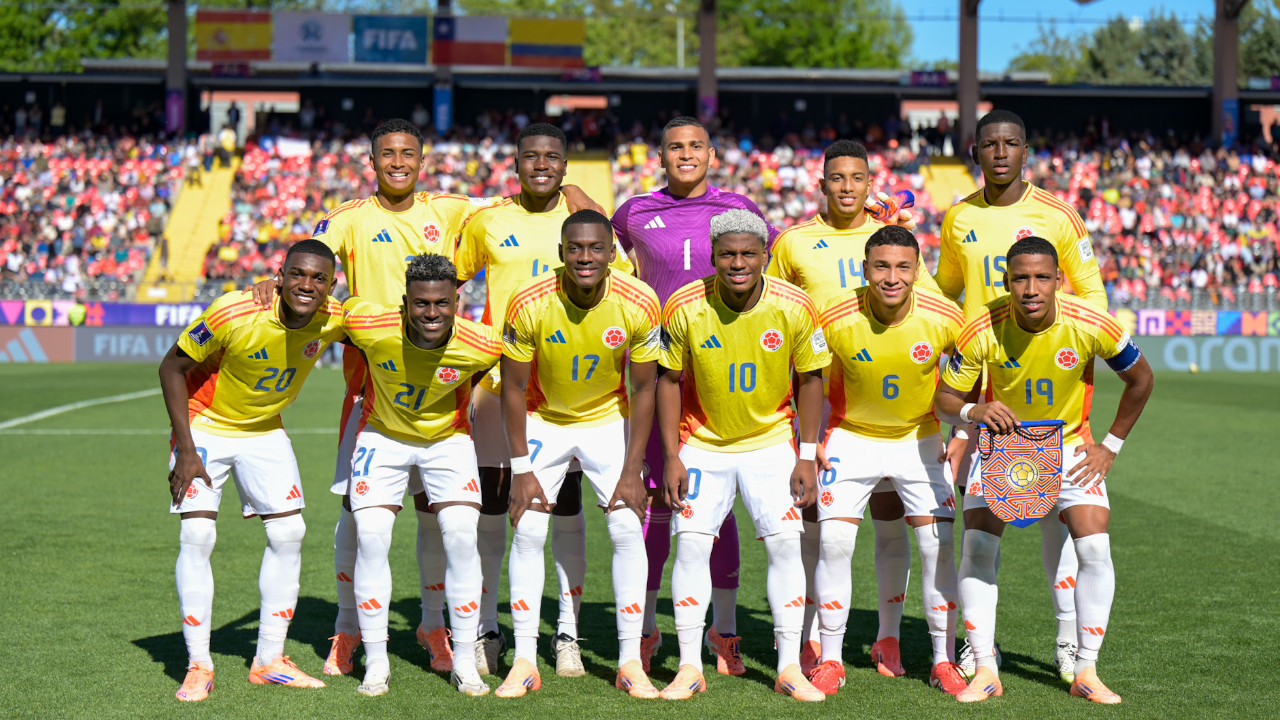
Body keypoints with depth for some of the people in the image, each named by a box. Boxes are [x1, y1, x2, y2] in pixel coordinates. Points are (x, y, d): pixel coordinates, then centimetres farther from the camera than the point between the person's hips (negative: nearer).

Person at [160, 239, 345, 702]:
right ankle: (198, 665, -5)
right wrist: (186, 450, -21)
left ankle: (269, 661, 10)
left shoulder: (333, 321, -18)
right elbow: (172, 367, -19)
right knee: (197, 535, -15)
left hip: (265, 431, 4)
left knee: (289, 532, -2)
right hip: (206, 425, -4)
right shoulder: (234, 315, -31)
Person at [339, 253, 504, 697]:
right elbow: (343, 305, -4)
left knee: (461, 535, -15)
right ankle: (376, 663, 1)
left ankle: (464, 662, -2)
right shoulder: (370, 327, -27)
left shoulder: (481, 347, -25)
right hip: (383, 436, 0)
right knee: (370, 536, -13)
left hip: (447, 439, 0)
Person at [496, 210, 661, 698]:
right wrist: (521, 470, -15)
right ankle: (524, 662, 0)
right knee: (528, 532, -9)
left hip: (608, 420, 0)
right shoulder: (529, 303, -24)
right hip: (543, 420, 0)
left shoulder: (638, 304, -22)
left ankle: (630, 662, 0)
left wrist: (632, 471, -13)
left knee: (627, 529, -9)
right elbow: (514, 387, -13)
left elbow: (643, 389, -11)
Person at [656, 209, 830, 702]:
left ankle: (789, 667, 4)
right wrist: (671, 457, -8)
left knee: (786, 544, -6)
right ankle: (689, 667, 3)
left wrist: (807, 457, -5)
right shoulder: (685, 307, -17)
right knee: (691, 545, -7)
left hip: (770, 442, 0)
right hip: (703, 443, 0)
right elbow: (668, 379, -5)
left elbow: (810, 378, -3)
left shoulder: (793, 307, -16)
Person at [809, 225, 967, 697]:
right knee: (834, 541, -11)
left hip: (920, 440, 1)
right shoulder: (835, 318, -21)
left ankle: (943, 661, 10)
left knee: (939, 545, -5)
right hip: (852, 438, -1)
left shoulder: (943, 317, -18)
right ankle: (830, 661, 3)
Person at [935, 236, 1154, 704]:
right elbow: (945, 400, -12)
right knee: (976, 550, -13)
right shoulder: (982, 331, -22)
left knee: (1095, 550, -15)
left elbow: (1141, 379, -4)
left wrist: (1111, 446, -4)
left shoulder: (1090, 325, -23)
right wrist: (974, 410, -35)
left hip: (1070, 448, 0)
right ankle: (985, 671, -2)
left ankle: (1085, 672, -1)